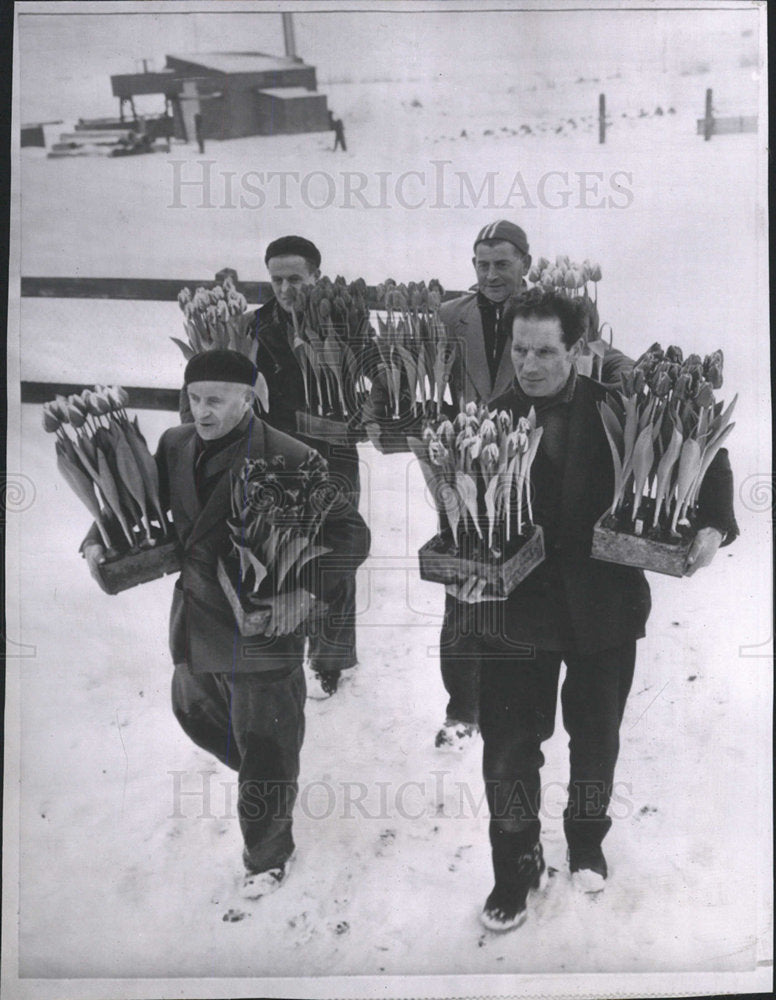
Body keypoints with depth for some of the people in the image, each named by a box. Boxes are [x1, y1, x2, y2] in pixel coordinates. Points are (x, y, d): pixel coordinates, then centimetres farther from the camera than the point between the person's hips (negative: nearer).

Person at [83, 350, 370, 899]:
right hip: (195, 627, 7)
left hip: (263, 630, -7)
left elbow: (351, 535, -15)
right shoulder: (175, 447, 0)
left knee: (265, 753, 6)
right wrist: (99, 540, 0)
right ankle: (270, 788, 54)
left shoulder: (290, 459, -19)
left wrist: (308, 589, -28)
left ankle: (268, 858, 33)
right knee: (195, 715, 25)